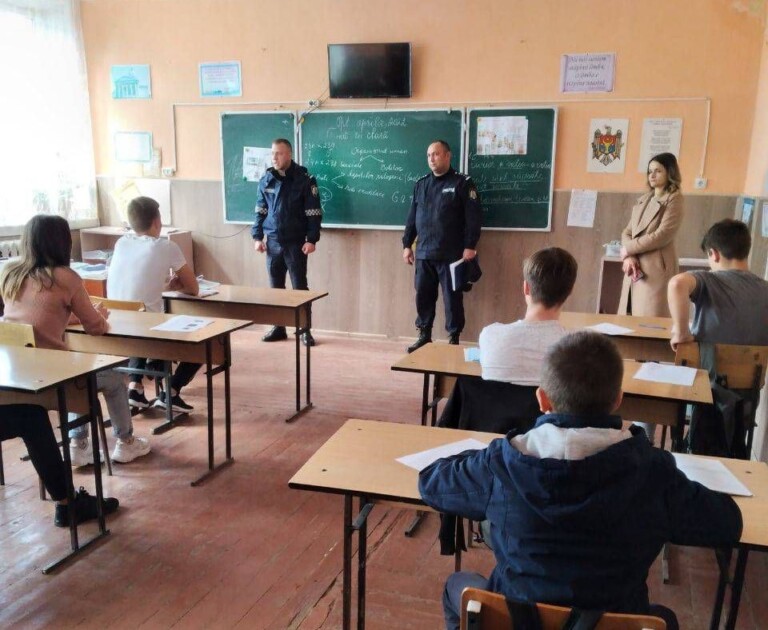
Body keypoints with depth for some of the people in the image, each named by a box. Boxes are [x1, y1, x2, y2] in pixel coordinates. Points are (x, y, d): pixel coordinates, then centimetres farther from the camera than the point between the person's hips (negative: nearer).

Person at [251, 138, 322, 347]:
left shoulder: (304, 180, -7)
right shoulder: (266, 180, 6)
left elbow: (313, 213, -7)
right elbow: (260, 211, 11)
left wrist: (311, 239, -13)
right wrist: (257, 236, 4)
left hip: (295, 242, -4)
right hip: (273, 242, 4)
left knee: (299, 286, 1)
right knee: (275, 286, 10)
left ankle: (304, 330, 8)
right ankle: (278, 327, 21)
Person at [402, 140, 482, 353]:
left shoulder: (462, 183, -2)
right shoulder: (421, 184, 13)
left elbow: (473, 217, -7)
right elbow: (412, 217, 16)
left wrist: (470, 246, -14)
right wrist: (407, 244, 12)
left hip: (451, 256, -4)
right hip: (424, 255, 5)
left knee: (452, 298, 2)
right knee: (423, 296, 8)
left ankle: (453, 339, 14)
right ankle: (424, 336, 22)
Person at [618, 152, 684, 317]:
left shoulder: (674, 199, -3)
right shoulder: (643, 200, 17)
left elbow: (662, 236, -14)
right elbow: (627, 231, 11)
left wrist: (628, 249, -8)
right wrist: (629, 257, -8)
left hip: (656, 268, -7)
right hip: (635, 267, 7)